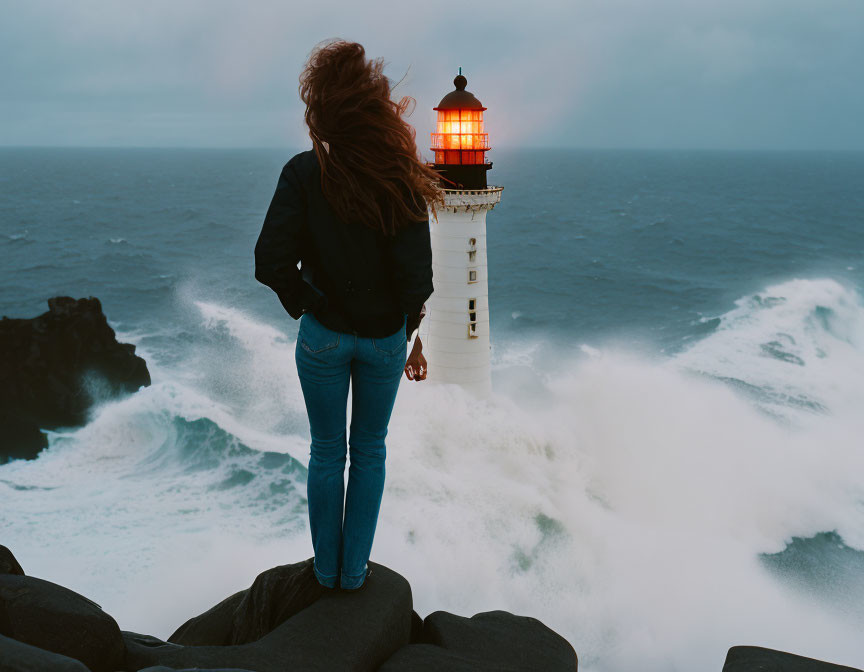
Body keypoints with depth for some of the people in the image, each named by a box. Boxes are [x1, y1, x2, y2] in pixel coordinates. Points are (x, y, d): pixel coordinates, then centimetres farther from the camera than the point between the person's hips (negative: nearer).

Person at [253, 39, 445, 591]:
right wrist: (412, 337, 3)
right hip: (384, 337, 1)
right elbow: (417, 276, -13)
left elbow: (272, 263, -18)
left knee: (326, 453, 17)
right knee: (370, 452, 19)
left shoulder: (304, 173, -14)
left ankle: (327, 568, 30)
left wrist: (306, 306, 0)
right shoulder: (402, 181, -12)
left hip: (324, 335, -1)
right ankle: (354, 571, 28)